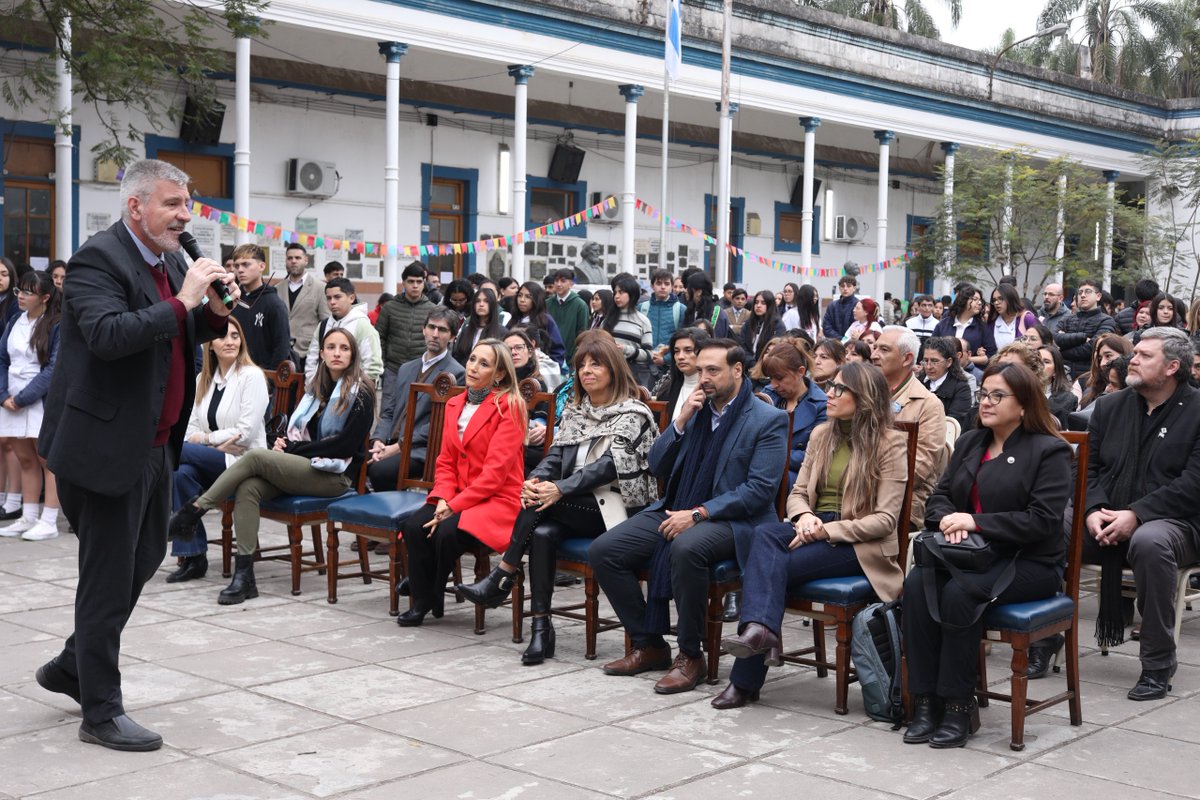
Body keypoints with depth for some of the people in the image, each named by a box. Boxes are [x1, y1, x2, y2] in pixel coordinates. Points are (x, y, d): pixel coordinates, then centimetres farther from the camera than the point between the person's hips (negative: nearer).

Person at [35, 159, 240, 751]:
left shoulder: (169, 260, 10)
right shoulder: (98, 260, -16)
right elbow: (108, 334, -31)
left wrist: (214, 312, 1)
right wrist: (181, 302, -28)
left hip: (155, 443, 9)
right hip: (107, 443, -9)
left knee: (144, 559, 20)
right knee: (109, 579, 0)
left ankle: (71, 666, 38)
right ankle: (101, 713, 14)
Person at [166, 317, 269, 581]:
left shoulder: (252, 376, -4)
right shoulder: (203, 379, 15)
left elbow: (246, 433, -12)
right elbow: (190, 427, 9)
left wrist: (206, 438, -7)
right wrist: (214, 440, -11)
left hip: (241, 462, -5)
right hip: (210, 461, 5)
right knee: (182, 473, -29)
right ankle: (192, 556, -21)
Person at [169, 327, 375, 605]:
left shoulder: (360, 393, -3)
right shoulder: (316, 387, 19)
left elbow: (346, 444, -12)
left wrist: (294, 448, -10)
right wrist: (286, 443, -4)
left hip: (335, 475, -6)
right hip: (305, 469, 6)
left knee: (255, 457, -25)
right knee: (247, 488, -23)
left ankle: (193, 510, -16)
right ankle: (244, 575, -28)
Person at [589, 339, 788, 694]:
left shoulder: (769, 420, -5)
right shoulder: (696, 409, 14)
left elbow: (760, 489, -14)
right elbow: (657, 466, 13)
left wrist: (698, 513, -19)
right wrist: (681, 422, -3)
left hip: (731, 520, -7)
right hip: (675, 510, 7)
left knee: (686, 549, -39)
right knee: (602, 551, -10)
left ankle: (690, 655, -20)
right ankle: (649, 645, 3)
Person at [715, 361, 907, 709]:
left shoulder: (890, 444, -3)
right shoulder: (822, 434, 16)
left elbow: (884, 520, -10)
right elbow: (797, 492, 16)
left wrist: (826, 530, -19)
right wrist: (804, 516, -9)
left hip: (859, 544, -5)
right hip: (814, 530, 5)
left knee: (772, 564, -27)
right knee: (765, 534, -30)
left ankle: (746, 680, -29)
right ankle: (760, 628, -46)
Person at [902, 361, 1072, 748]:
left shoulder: (1049, 451, -3)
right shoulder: (969, 443, 18)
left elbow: (1042, 521, -14)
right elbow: (939, 495, 16)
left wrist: (975, 522, -19)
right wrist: (946, 519, -10)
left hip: (1028, 563, -6)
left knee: (959, 591, -33)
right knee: (917, 582, -25)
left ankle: (959, 706, -22)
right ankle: (926, 701, -23)